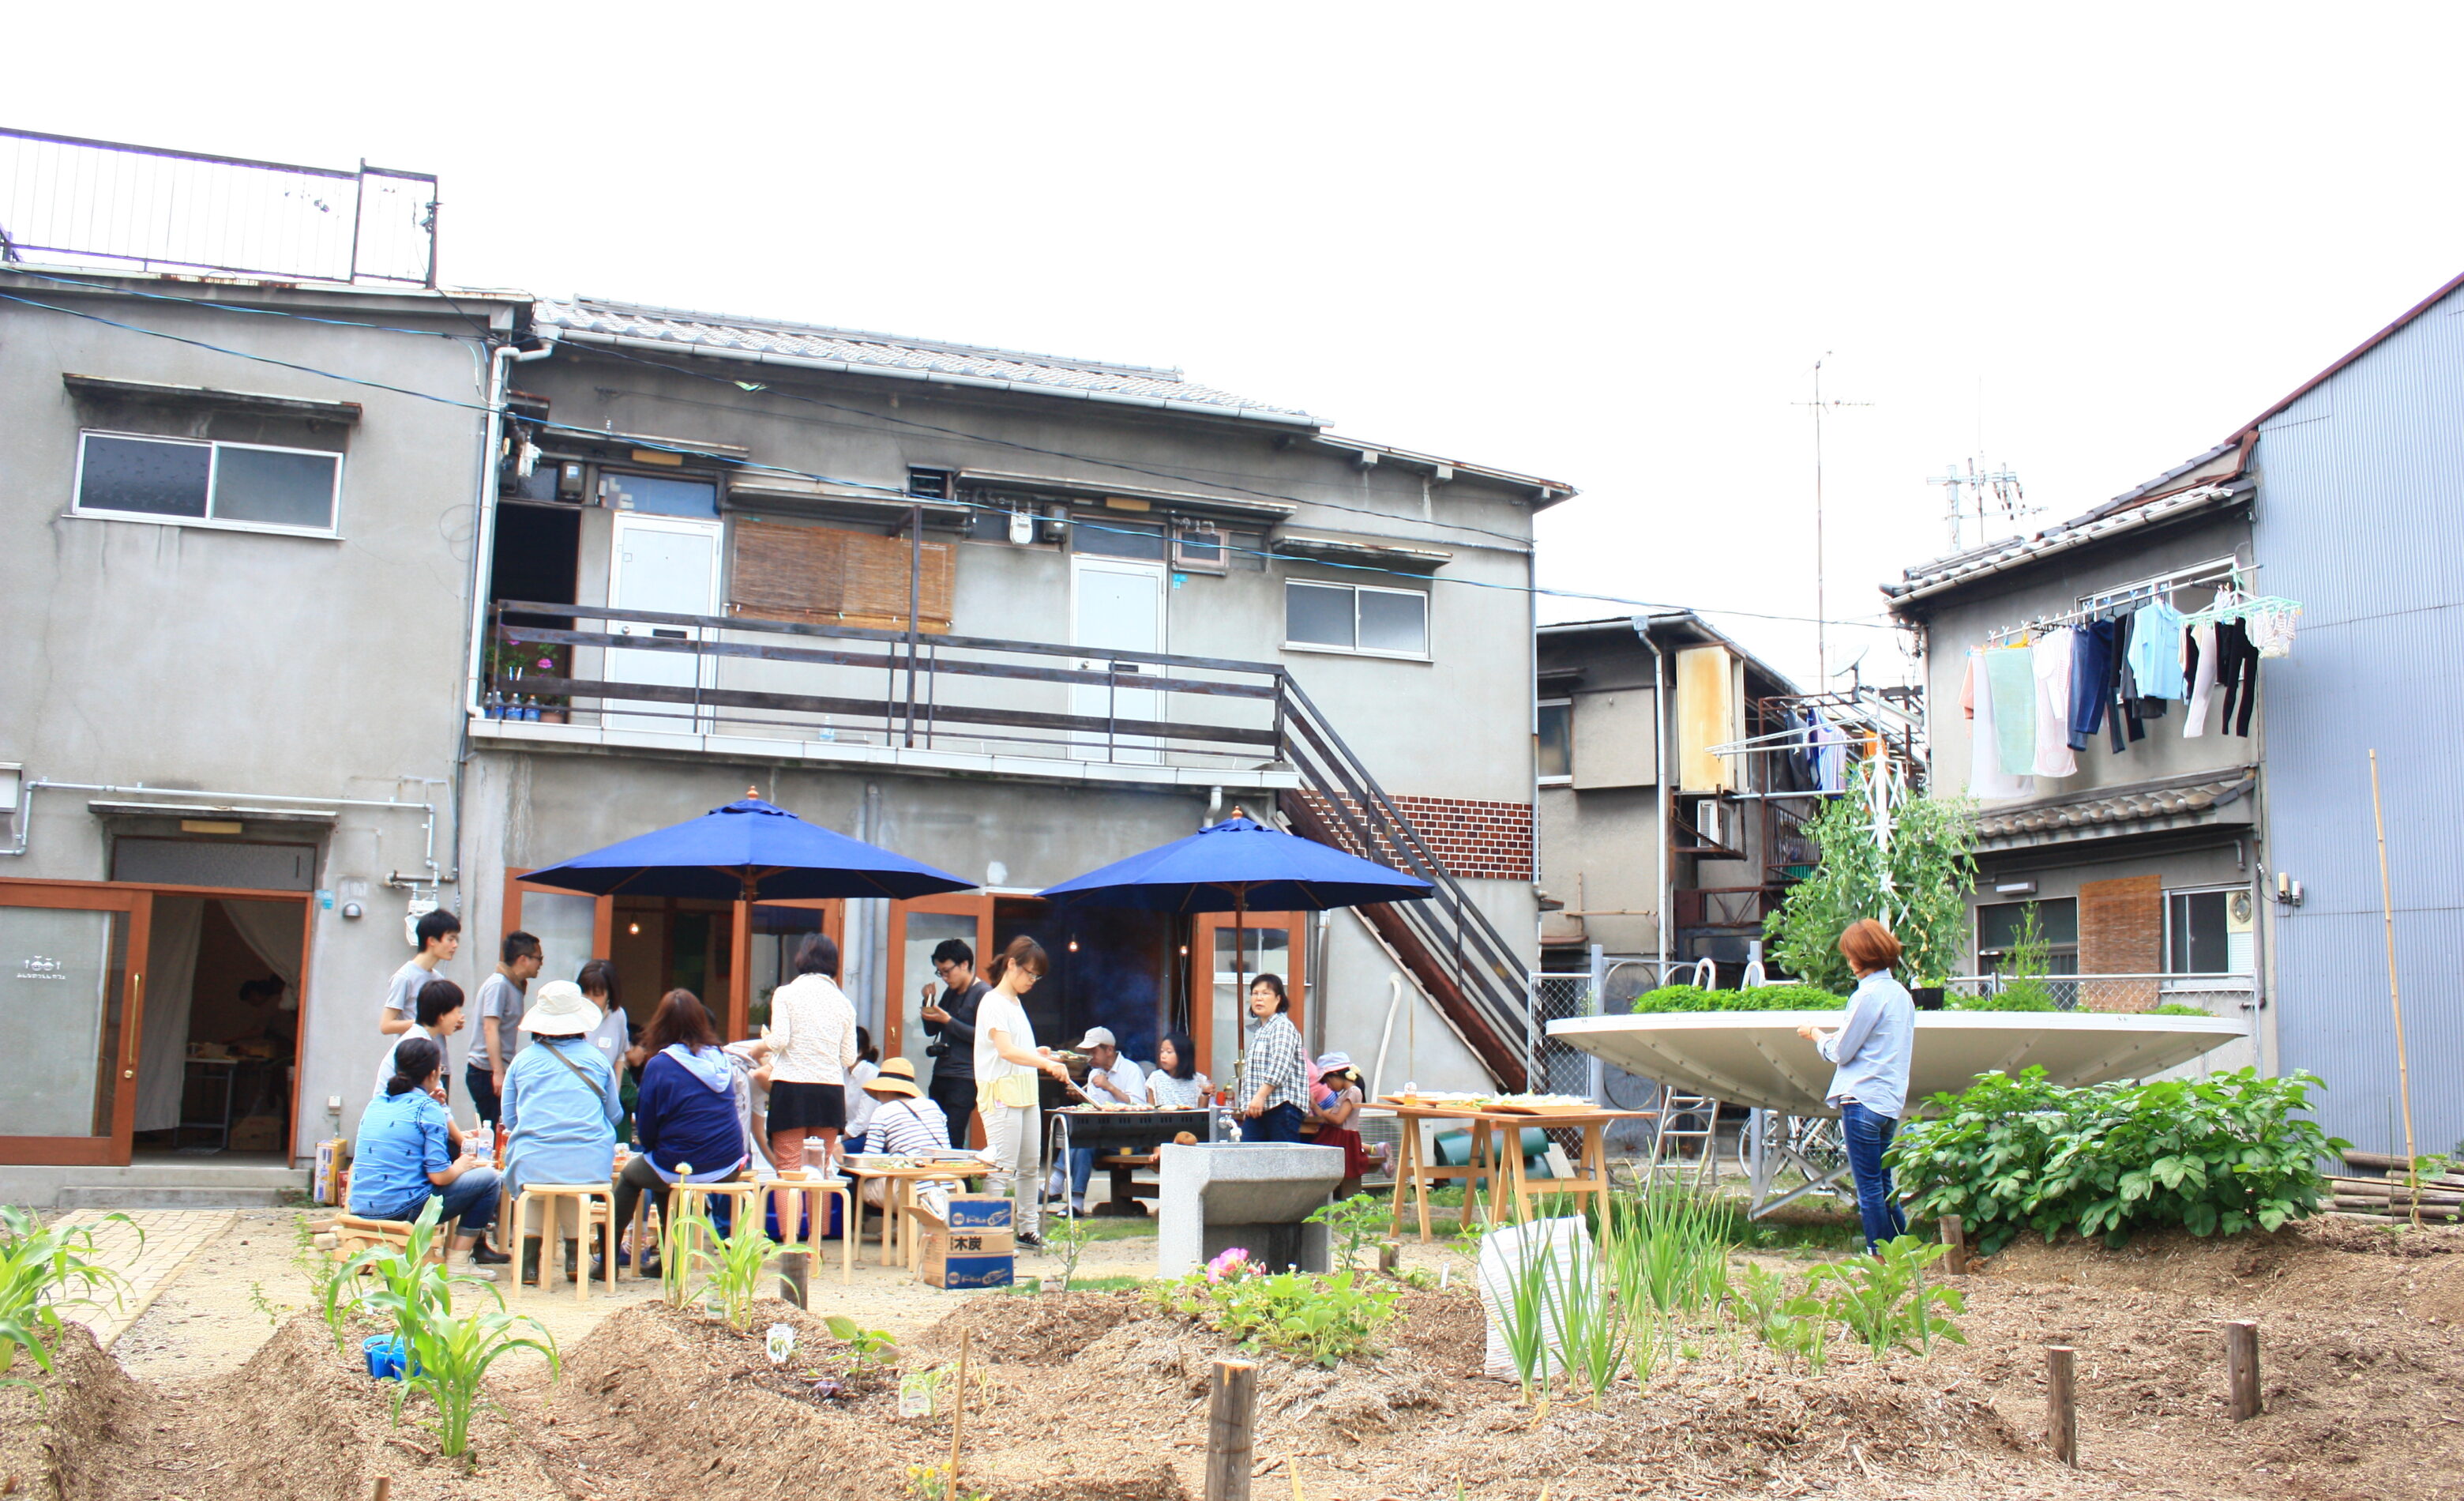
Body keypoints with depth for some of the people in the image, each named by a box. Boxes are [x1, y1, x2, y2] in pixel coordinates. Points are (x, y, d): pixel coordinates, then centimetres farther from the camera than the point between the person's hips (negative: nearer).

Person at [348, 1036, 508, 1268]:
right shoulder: (428, 1109, -10)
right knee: (487, 1177, 2)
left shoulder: (377, 1102, 11)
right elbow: (439, 1176, -15)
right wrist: (461, 1165, 6)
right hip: (401, 1209, -8)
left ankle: (478, 1246, 32)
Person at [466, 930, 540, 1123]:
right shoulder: (498, 984, -12)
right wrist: (498, 1074, -22)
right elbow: (490, 1029, -19)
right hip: (486, 1072, -8)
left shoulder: (516, 986, 14)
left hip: (499, 1070, 8)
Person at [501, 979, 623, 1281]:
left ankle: (529, 1261, 26)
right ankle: (575, 1256, 29)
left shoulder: (522, 1060, 7)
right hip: (590, 1166, 0)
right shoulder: (597, 1059, 8)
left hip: (532, 1166, 0)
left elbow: (509, 1120, 13)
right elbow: (615, 1115, 16)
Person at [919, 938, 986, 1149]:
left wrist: (948, 1021, -15)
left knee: (952, 1140, -12)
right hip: (940, 1075, 8)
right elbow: (931, 1030, 21)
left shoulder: (983, 994, -8)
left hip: (965, 1078, -8)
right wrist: (928, 1001, 7)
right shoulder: (950, 993, 18)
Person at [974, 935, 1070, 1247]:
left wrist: (1038, 1054, 7)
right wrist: (1047, 1064, -36)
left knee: (1030, 1165, 13)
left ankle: (1028, 1228, 21)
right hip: (1001, 1093, -9)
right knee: (1003, 1168, -9)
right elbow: (1006, 1050, -26)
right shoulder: (993, 1003, -12)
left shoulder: (1016, 1002, 17)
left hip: (1027, 1092, 9)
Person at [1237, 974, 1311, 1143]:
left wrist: (1261, 1096, -25)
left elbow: (1280, 1067, -18)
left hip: (1282, 1106, -8)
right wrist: (1248, 1103, 21)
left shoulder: (1282, 1026, -5)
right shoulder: (1259, 1031, 23)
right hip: (1258, 1109, 9)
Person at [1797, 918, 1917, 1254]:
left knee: (1869, 1188, -1)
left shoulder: (1868, 995, -15)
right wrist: (1839, 1035, 19)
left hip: (1863, 1099, -9)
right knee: (1883, 1185, 17)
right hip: (1891, 1100, 9)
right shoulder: (1901, 993, 12)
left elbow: (1841, 1051, -11)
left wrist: (1815, 1035, 8)